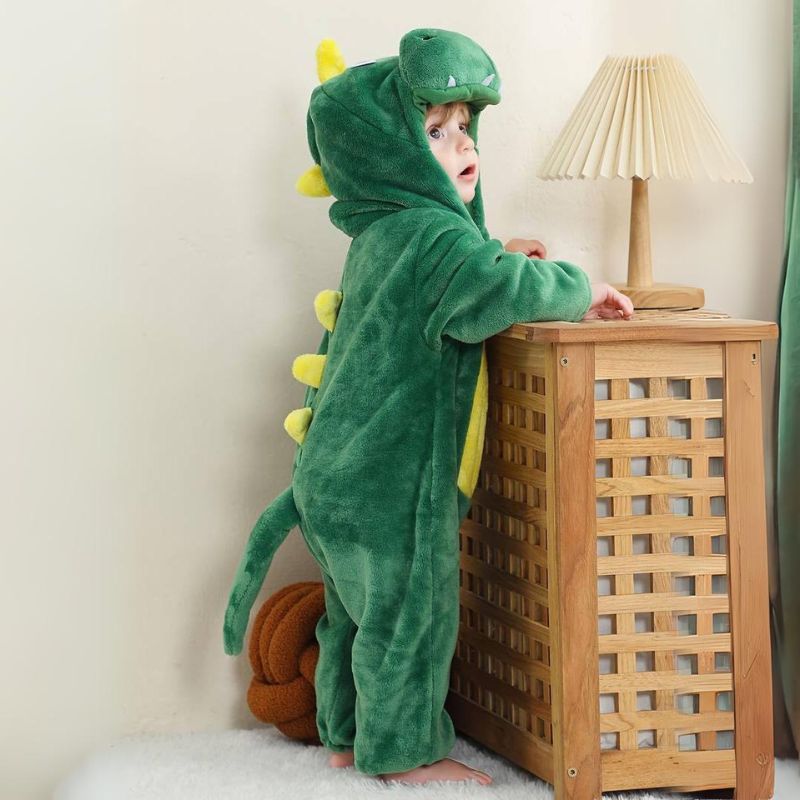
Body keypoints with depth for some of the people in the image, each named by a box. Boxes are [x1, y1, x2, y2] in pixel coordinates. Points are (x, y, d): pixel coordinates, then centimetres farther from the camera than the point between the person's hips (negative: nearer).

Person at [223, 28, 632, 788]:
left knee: (357, 606, 20)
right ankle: (404, 750, 17)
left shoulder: (378, 235, 11)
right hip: (391, 477, -10)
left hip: (340, 470, 10)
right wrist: (579, 289, -18)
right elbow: (508, 293, -37)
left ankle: (347, 734, 32)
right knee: (410, 611, 4)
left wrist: (492, 256, 15)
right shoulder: (433, 235, -21)